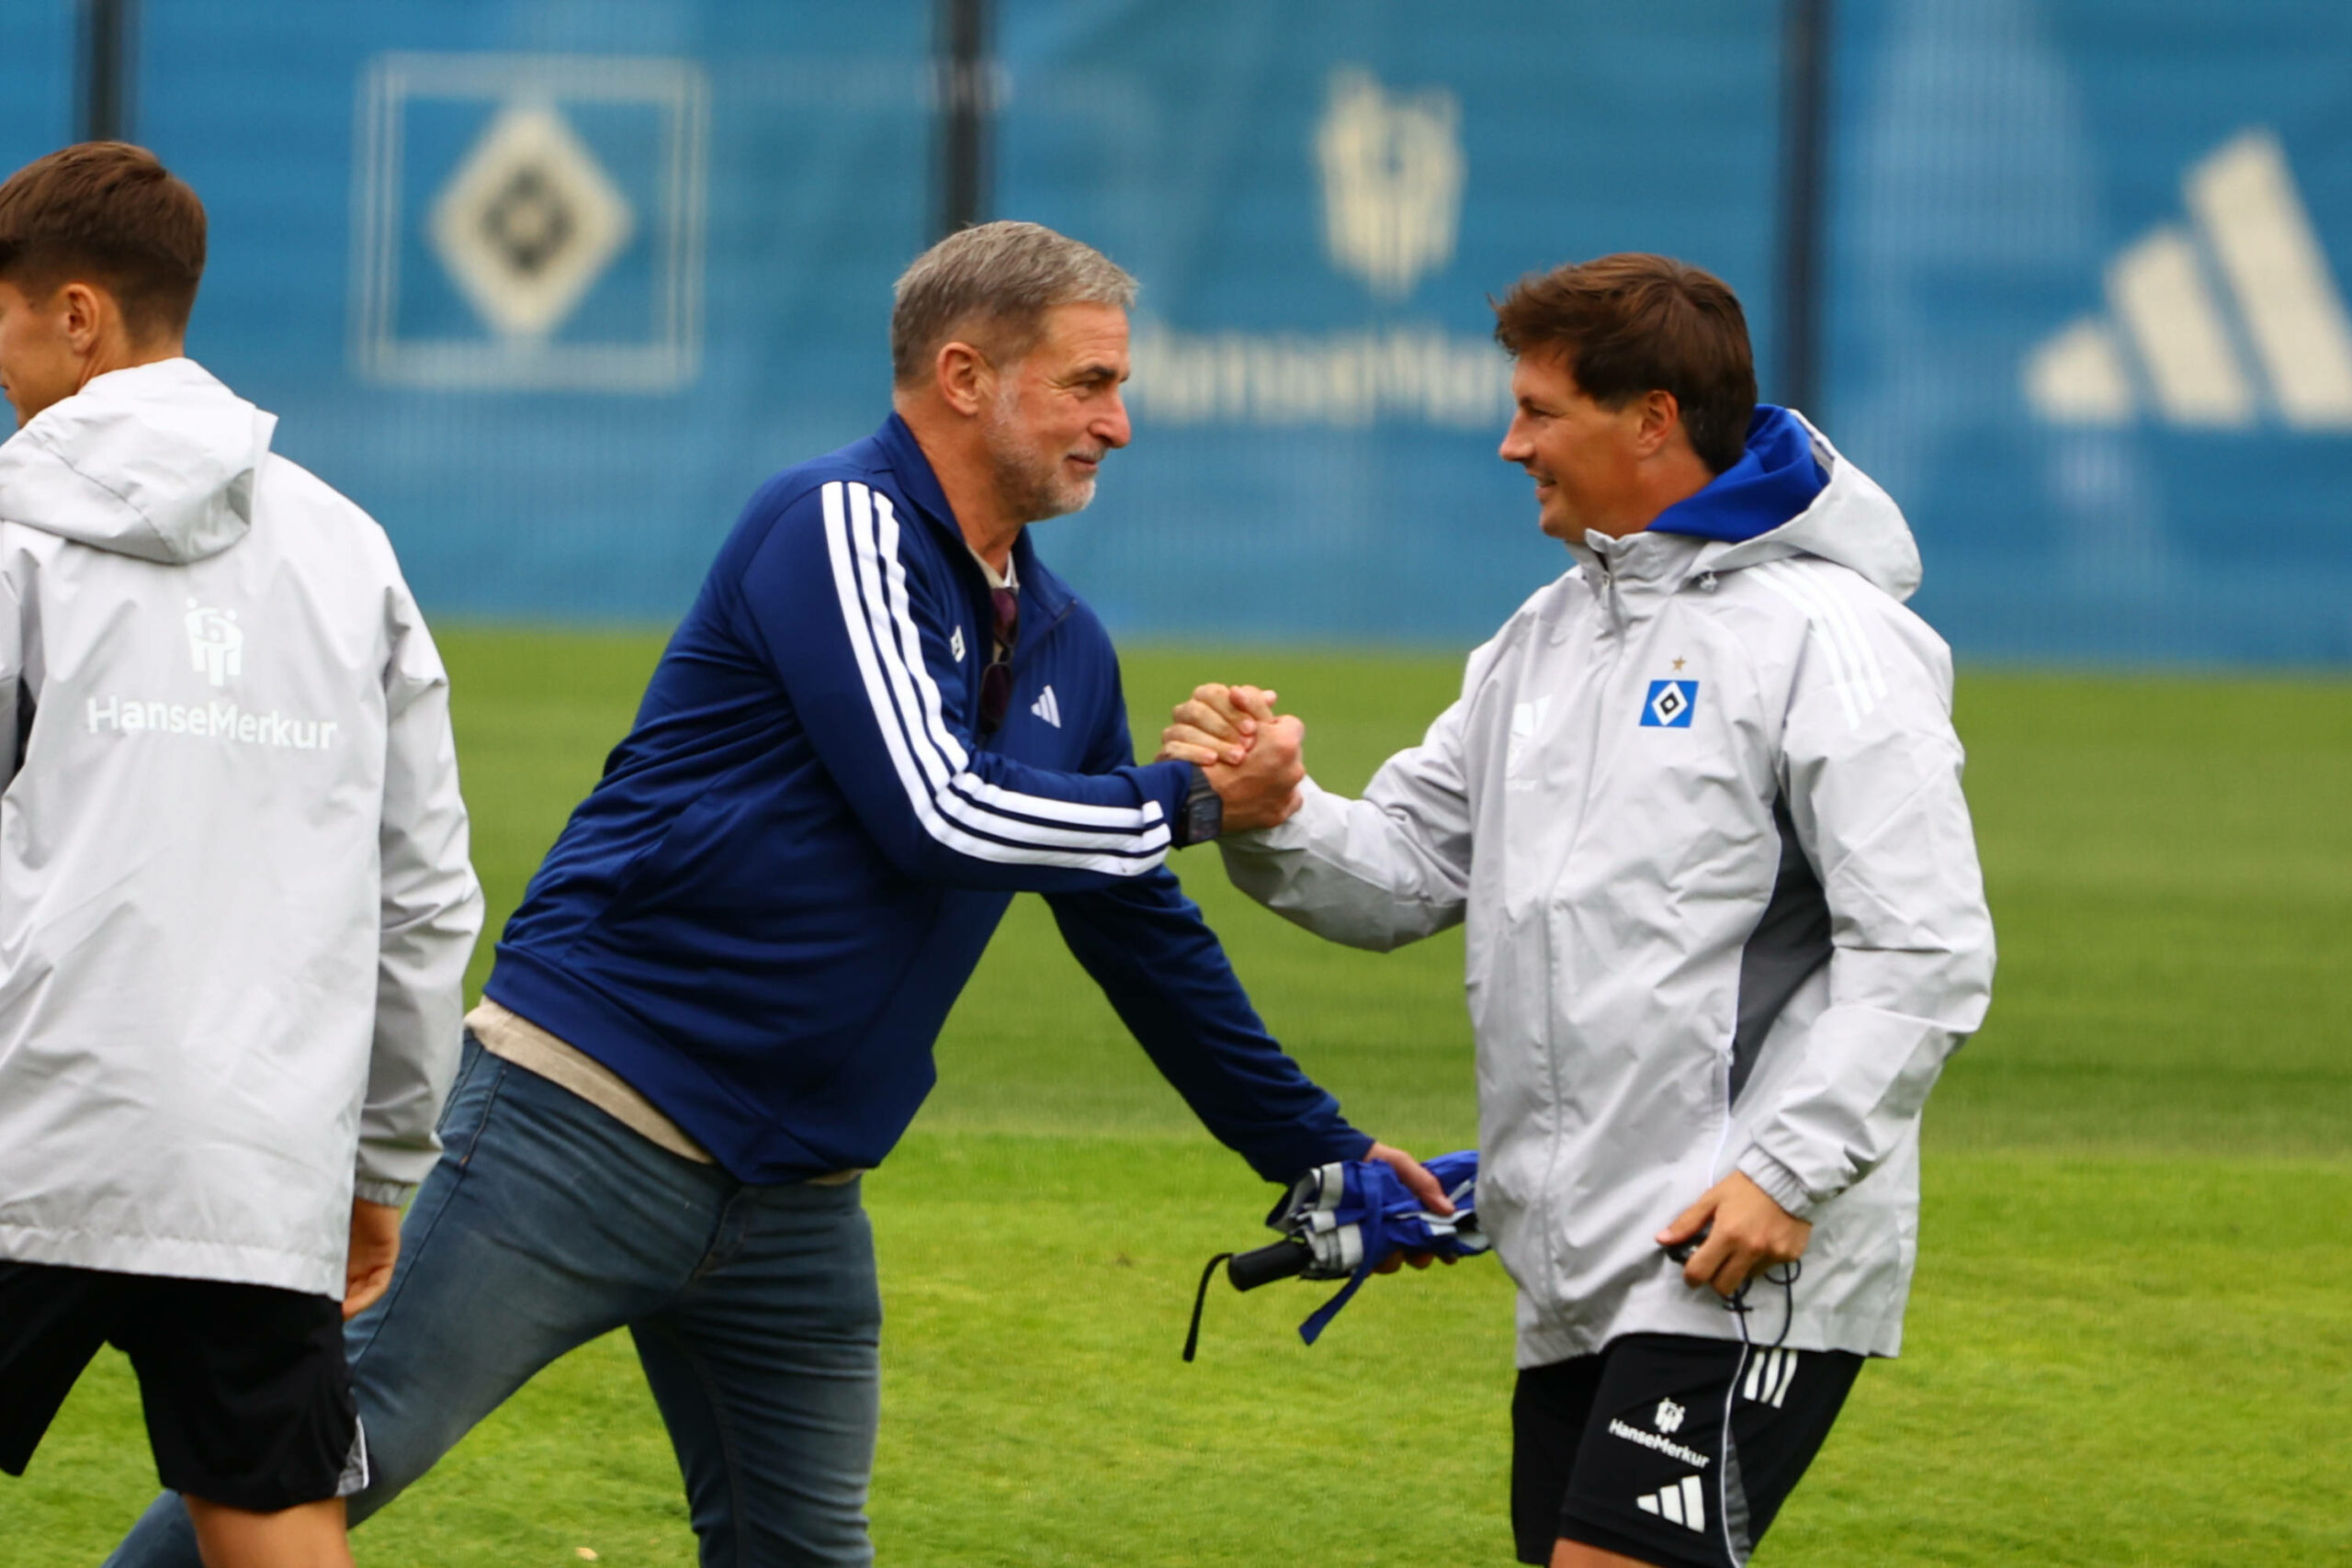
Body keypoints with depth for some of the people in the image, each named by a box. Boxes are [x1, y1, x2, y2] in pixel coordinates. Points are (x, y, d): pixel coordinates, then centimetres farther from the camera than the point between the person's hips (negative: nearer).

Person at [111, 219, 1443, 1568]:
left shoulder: (1065, 648, 15)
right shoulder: (839, 525, -9)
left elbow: (1144, 935, 26)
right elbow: (938, 812, -19)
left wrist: (1318, 1152, 27)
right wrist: (1190, 801, -5)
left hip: (795, 1204, 8)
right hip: (592, 1125, -8)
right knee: (352, 1442, -11)